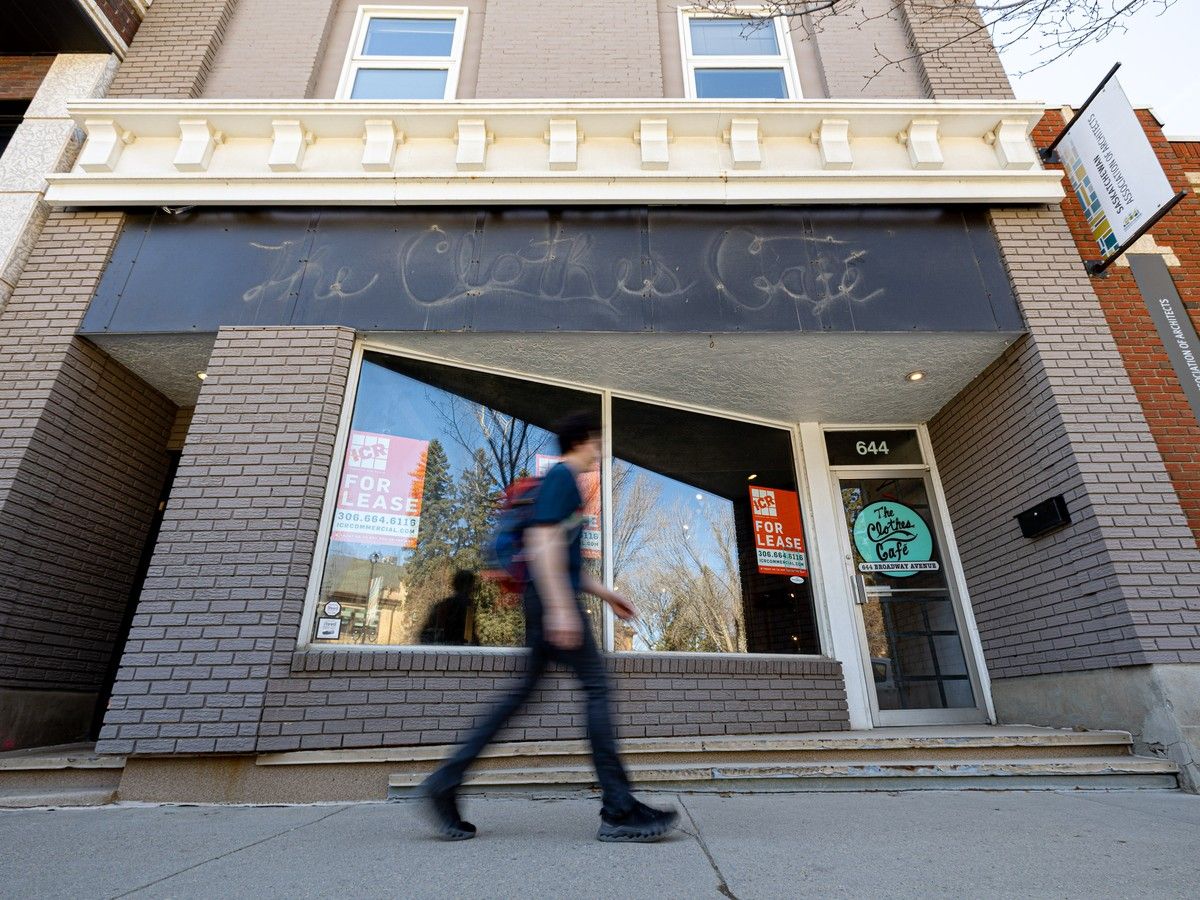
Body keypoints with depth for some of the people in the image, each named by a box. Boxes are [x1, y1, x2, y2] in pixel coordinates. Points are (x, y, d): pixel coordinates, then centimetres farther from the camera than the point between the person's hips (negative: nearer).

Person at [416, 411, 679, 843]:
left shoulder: (563, 481, 24)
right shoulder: (562, 477, -6)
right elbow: (542, 540, -19)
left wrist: (606, 594, 26)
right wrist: (560, 607, -24)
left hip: (549, 600, 10)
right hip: (554, 598, -10)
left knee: (521, 694, 10)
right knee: (597, 686, -6)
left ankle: (444, 784, 13)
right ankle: (618, 811, 1)